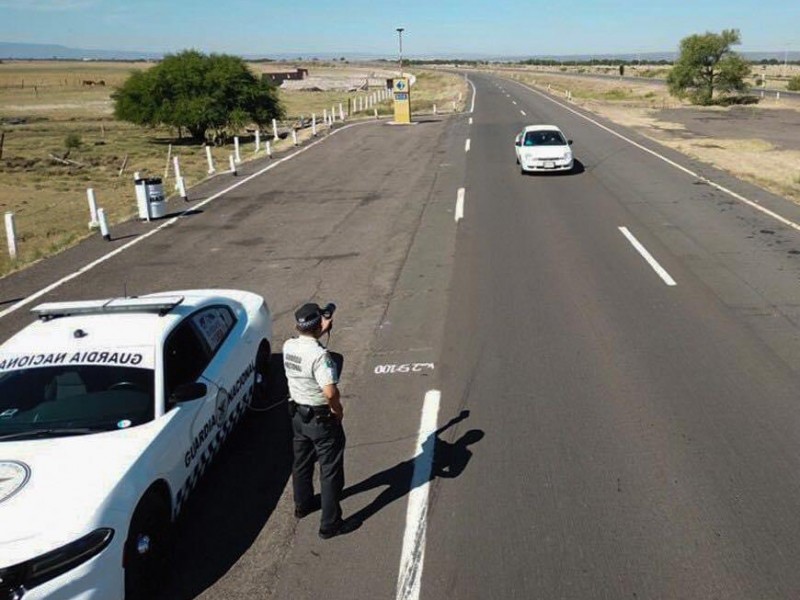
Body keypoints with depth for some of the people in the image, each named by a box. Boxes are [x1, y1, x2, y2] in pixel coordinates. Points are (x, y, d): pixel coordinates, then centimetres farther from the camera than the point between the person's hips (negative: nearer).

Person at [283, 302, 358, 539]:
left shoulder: (288, 346, -5)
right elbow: (330, 391, -34)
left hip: (298, 414, 8)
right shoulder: (319, 355, -29)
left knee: (301, 462, 25)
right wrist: (338, 409, -16)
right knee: (331, 471, 6)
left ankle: (303, 504, 46)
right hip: (322, 419, -8)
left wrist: (322, 330, 18)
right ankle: (330, 524, 15)